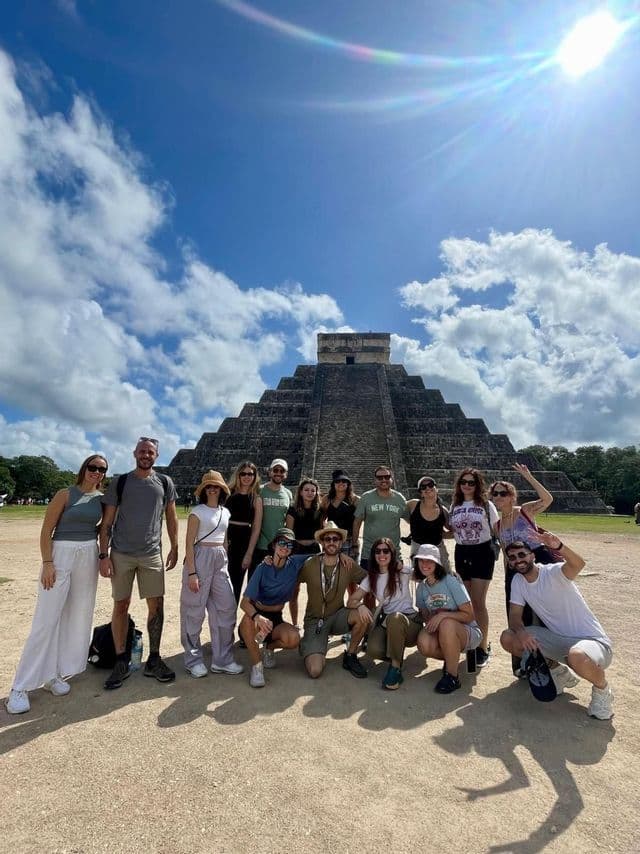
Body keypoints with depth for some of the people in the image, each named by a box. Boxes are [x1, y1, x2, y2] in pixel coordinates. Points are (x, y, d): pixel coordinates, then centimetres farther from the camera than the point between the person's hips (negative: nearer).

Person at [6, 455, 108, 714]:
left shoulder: (101, 498, 6)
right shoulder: (65, 494, -8)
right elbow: (46, 530, -9)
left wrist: (102, 557, 6)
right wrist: (47, 563, -15)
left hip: (89, 557, 5)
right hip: (61, 555, -5)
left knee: (78, 617, 10)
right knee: (46, 620, -3)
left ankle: (54, 674, 25)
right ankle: (20, 687, 9)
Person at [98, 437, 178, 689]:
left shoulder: (165, 483, 4)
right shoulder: (119, 482, 0)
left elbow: (171, 517, 10)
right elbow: (107, 522, 1)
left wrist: (174, 548, 7)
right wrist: (103, 555, -5)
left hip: (152, 554, 1)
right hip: (121, 554, -1)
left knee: (156, 605, 2)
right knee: (121, 605, 7)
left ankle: (153, 660, 17)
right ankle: (121, 662, 22)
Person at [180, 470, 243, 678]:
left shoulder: (225, 512, 11)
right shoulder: (197, 511, -6)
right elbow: (189, 544, -9)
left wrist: (225, 564, 15)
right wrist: (191, 573, -14)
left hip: (221, 560, 6)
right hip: (200, 558, -6)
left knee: (226, 608, 4)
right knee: (194, 611, 4)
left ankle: (222, 660, 17)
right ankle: (193, 660, 21)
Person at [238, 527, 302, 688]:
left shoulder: (295, 564, -9)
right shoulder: (263, 568, -15)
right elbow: (244, 602, -21)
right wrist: (257, 616, -42)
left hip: (276, 619, 2)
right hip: (258, 613, -2)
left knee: (294, 639, -29)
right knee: (248, 620, -38)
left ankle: (269, 647, 7)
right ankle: (257, 665, -14)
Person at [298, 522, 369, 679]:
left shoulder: (348, 564, -9)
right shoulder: (309, 565, -13)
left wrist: (362, 604, -19)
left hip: (337, 616, 2)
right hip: (315, 620, -2)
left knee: (363, 615, -28)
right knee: (315, 671, -19)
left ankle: (350, 656, -1)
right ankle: (308, 647, 19)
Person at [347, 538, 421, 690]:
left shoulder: (403, 571, 0)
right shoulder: (371, 578, 6)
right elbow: (351, 602, 3)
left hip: (411, 622, -2)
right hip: (387, 623, 2)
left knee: (395, 618, -37)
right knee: (373, 650, -28)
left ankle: (396, 668, -19)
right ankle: (397, 653, 7)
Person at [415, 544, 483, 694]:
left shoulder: (451, 582, -16)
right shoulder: (421, 588, 1)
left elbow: (469, 615, -15)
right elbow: (425, 615, 8)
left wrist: (443, 615, -27)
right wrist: (430, 620, -15)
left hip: (469, 632, -4)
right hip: (441, 634, 4)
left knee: (447, 624, -38)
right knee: (423, 642, -30)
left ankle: (452, 677, -17)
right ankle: (452, 660, 3)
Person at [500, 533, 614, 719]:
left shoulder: (553, 572, -20)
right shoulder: (518, 581, -1)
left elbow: (578, 565, -42)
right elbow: (514, 615, -1)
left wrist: (558, 547, -64)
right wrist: (521, 632, -24)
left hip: (592, 640, -6)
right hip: (558, 638, 7)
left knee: (576, 656, -41)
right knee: (507, 638, -8)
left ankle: (602, 688, -3)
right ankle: (559, 672, 15)